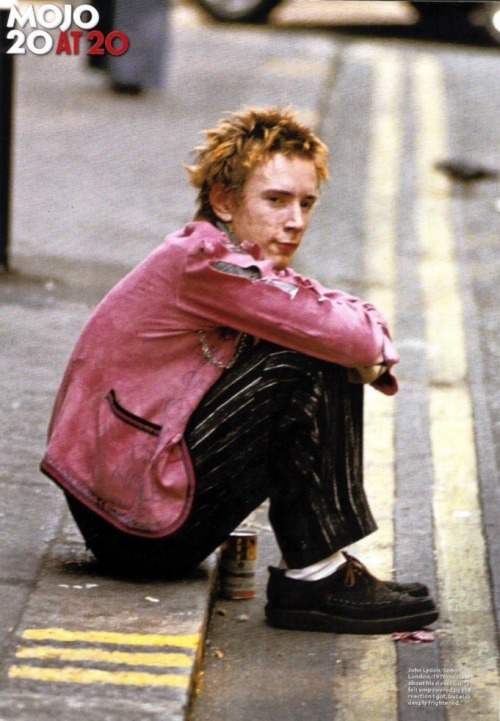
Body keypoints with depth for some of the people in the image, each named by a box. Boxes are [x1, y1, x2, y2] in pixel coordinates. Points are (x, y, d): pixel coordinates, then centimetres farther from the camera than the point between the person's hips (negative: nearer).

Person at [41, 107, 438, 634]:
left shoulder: (235, 266, 14)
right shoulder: (205, 262, -17)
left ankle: (316, 569, 8)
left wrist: (367, 353, -12)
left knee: (332, 369, 10)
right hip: (136, 524, -10)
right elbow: (356, 340, -24)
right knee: (302, 367, -17)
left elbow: (357, 335, 10)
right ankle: (315, 577, -12)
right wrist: (373, 343, -2)